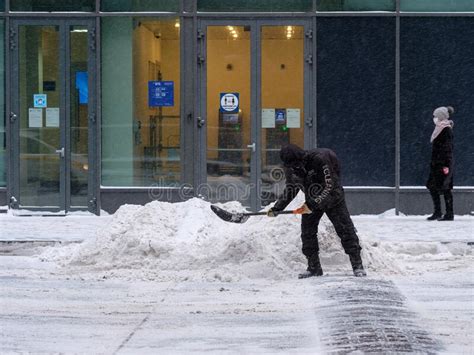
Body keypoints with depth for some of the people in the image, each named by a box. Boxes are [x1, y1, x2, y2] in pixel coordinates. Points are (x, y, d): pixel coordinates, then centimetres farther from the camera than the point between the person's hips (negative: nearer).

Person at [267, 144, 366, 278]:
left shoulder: (319, 159, -31)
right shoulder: (291, 168, -12)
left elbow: (329, 186, -29)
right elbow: (290, 190, 2)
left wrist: (313, 204, -31)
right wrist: (276, 208, -6)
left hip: (332, 198, -5)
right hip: (311, 202, 5)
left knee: (346, 230, -7)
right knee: (307, 233, 0)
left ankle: (357, 266, -3)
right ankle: (314, 267, 10)